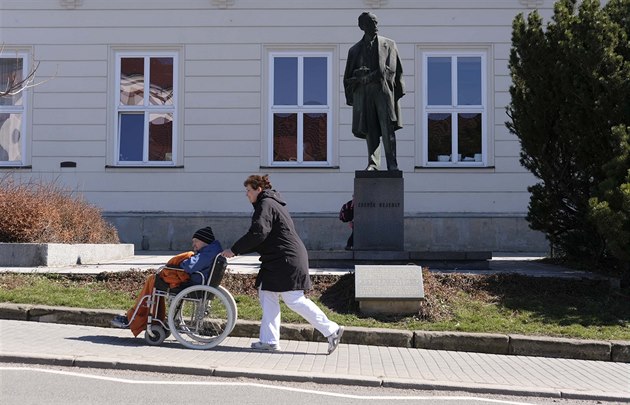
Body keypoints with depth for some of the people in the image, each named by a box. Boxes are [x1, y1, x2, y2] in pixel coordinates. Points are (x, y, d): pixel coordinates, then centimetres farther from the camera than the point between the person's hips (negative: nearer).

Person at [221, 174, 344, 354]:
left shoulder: (266, 204, -10)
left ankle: (331, 330, -5)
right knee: (267, 296, 9)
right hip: (278, 261, 11)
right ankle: (269, 340, 11)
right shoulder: (272, 204, 23)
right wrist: (237, 250, 16)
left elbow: (257, 233, -22)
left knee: (294, 300, -9)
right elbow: (263, 238, 24)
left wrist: (234, 250, -15)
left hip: (288, 261, -11)